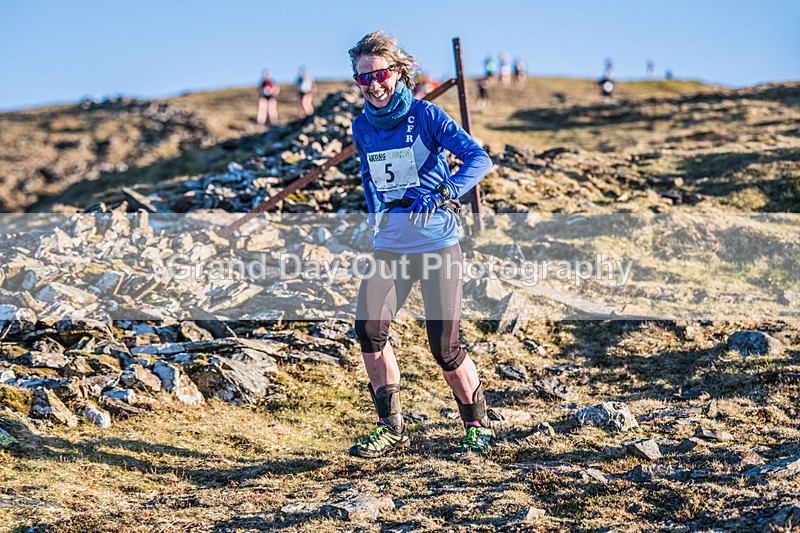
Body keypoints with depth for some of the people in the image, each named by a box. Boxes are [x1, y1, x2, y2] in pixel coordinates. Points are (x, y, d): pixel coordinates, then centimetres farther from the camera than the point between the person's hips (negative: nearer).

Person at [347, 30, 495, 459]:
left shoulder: (425, 115, -8)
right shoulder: (363, 126, 7)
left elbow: (479, 158, -17)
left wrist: (443, 195, -29)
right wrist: (376, 215, 13)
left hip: (436, 244, -4)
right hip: (388, 247, 4)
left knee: (444, 347, -6)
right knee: (369, 327, -15)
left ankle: (479, 425, 18)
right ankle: (391, 427, -1)